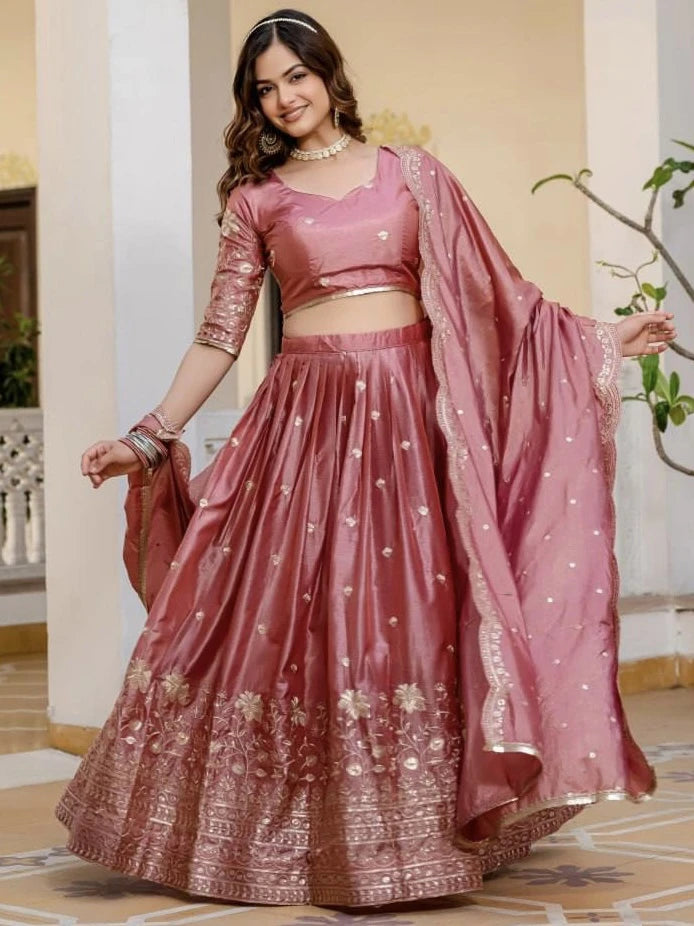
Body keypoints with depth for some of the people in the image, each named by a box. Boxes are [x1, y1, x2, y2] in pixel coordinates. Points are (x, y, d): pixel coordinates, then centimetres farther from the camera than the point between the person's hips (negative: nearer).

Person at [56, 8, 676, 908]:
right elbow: (220, 335, 9)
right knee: (295, 624, -2)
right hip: (306, 418, 0)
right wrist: (149, 437, 2)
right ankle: (296, 839, 10)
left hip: (408, 413, 0)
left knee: (409, 615, -1)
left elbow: (492, 288, 11)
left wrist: (604, 339, 5)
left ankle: (413, 835, 8)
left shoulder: (411, 171, 10)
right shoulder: (255, 197, 10)